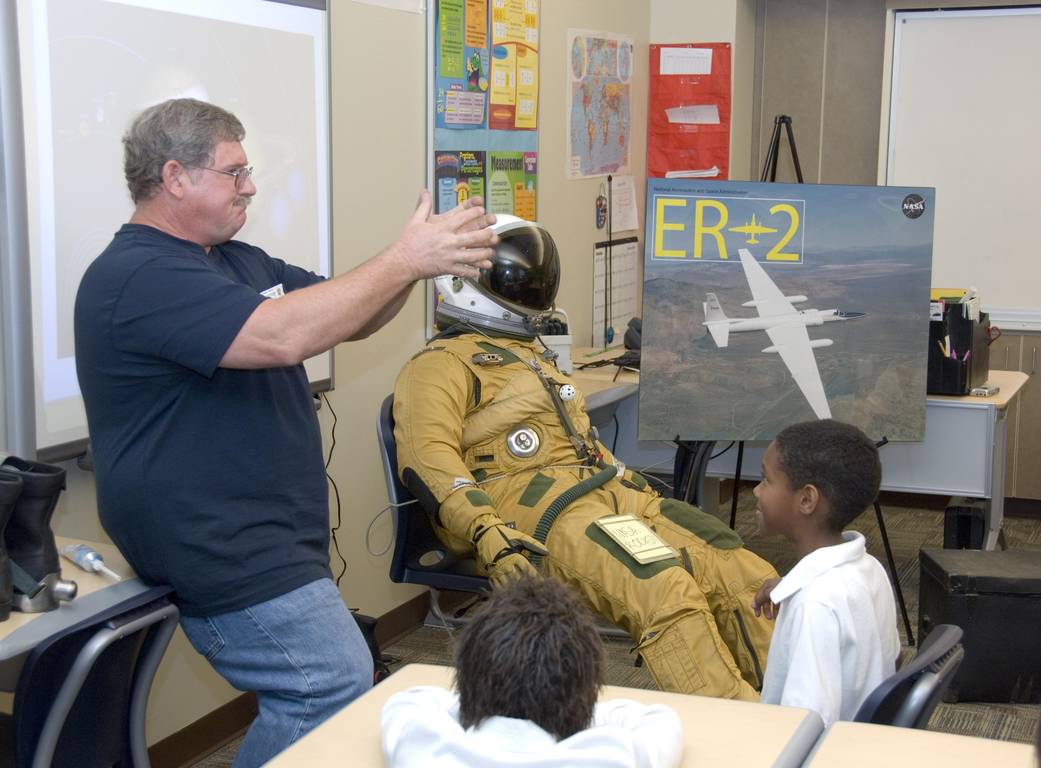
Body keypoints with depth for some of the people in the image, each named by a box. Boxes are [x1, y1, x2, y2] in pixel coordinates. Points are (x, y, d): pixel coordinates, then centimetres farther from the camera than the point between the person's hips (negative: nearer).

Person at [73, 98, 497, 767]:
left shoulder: (238, 261, 15)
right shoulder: (137, 277, -18)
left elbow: (350, 318, 14)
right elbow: (282, 336, -31)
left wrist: (420, 256, -4)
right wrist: (404, 260, -24)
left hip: (267, 540, 10)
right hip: (220, 554, -10)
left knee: (320, 692, 16)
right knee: (337, 692, -13)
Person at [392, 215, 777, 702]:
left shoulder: (532, 356, 31)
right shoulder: (441, 365, 3)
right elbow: (427, 458, -12)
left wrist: (637, 489, 22)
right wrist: (485, 533, -27)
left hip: (606, 490, 8)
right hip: (526, 503, -8)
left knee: (744, 577, -11)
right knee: (664, 596, -32)